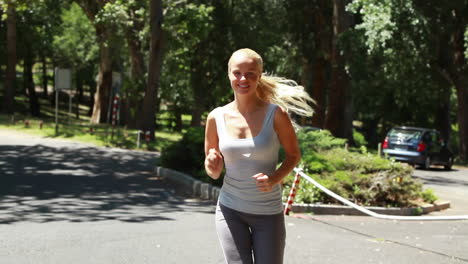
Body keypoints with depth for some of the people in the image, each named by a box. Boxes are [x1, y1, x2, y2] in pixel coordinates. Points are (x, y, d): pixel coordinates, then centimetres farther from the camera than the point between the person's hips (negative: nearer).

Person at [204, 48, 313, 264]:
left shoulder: (275, 114, -8)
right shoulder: (217, 117, -2)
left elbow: (294, 154, 2)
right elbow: (213, 172, 9)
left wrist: (274, 179, -16)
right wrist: (213, 167, -15)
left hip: (268, 212, -1)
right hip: (230, 210, 1)